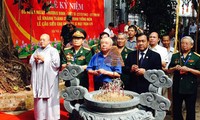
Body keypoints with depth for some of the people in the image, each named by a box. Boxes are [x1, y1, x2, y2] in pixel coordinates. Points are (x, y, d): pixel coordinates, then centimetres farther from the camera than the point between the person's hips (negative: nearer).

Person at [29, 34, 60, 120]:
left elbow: (56, 64, -14)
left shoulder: (53, 50, -4)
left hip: (49, 79, -5)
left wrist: (44, 59, -15)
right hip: (38, 79, 5)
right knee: (39, 98, 7)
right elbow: (31, 62, 13)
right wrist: (35, 60, -9)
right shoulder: (37, 50, 14)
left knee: (49, 98, -2)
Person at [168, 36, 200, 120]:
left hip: (190, 88, -3)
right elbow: (169, 71, 11)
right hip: (177, 88, 3)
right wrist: (175, 68, -10)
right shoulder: (175, 56, 8)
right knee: (176, 110, 13)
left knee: (190, 110, 9)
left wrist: (188, 69, -18)